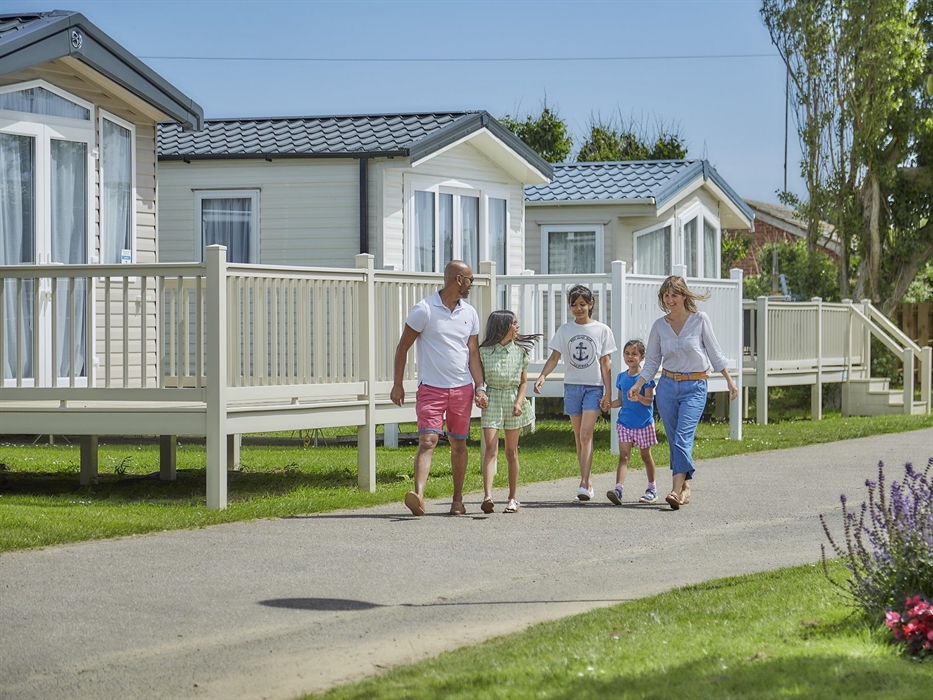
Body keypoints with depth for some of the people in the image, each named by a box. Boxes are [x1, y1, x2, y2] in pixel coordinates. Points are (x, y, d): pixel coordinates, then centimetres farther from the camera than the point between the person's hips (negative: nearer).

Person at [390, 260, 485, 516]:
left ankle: (458, 499, 21)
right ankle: (419, 495, -30)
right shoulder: (424, 309, -7)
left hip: (462, 389, 5)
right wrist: (397, 384, -4)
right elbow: (403, 347, -2)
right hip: (431, 388, -4)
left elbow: (473, 353, 10)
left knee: (458, 444, 11)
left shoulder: (469, 314, 9)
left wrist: (480, 386, -3)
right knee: (428, 441, -17)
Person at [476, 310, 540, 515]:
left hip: (513, 400, 2)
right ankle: (487, 496, -25)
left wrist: (519, 403, -8)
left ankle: (513, 498, 18)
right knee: (491, 449, -14)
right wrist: (478, 395, -13)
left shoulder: (520, 351, 5)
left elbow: (524, 382, 6)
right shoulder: (484, 351, -1)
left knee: (511, 452, 9)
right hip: (492, 401, -2)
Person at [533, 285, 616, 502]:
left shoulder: (602, 330, 2)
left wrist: (608, 393, -2)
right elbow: (555, 357, 1)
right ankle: (588, 482, 15)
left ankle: (584, 483, -20)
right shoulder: (565, 330, 6)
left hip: (594, 387, -3)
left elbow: (605, 363, 2)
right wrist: (543, 375, -18)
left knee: (586, 435, -15)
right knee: (579, 437, 7)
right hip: (572, 386, 3)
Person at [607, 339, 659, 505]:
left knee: (646, 456, 11)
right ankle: (618, 489, -21)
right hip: (625, 423, 3)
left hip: (643, 423, -3)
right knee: (623, 456, -8)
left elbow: (649, 400, -14)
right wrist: (609, 404, -4)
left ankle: (652, 489, 26)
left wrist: (639, 397, -34)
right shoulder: (621, 377, 7)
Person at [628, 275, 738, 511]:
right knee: (674, 440, 4)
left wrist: (729, 380, 1)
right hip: (668, 385, 4)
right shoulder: (660, 325, 5)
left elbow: (715, 352, 2)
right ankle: (685, 488, 12)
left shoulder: (700, 319, -3)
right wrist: (638, 384, -3)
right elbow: (652, 361, 9)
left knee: (683, 437, -16)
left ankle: (677, 490, -23)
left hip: (695, 387, -4)